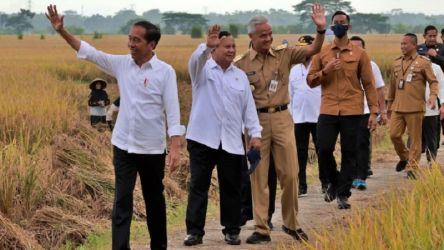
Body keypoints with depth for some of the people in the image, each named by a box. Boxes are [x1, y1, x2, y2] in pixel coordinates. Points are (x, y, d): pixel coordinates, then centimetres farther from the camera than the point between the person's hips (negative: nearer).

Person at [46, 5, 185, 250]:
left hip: (152, 148, -2)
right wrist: (62, 31, -9)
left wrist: (175, 147, -18)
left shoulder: (165, 72, -10)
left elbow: (172, 110, -12)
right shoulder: (121, 64, 1)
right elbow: (89, 52, 2)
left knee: (154, 200, 13)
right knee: (122, 200, -2)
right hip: (123, 145, 2)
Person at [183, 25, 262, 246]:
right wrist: (206, 45, -43)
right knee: (198, 186, -1)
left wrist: (255, 133, 1)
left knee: (231, 188, 7)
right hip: (203, 138, -3)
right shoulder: (202, 69, 2)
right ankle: (194, 231, 3)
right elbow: (195, 60, -23)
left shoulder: (240, 76, 12)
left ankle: (232, 230, 16)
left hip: (232, 141, 3)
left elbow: (248, 107, 11)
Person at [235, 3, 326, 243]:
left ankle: (291, 223, 20)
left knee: (290, 173, 4)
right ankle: (261, 229, 9)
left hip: (282, 118, 1)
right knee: (258, 176, 3)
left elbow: (313, 50, -4)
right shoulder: (241, 63, 0)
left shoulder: (284, 54, 4)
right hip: (257, 120, -1)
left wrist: (321, 29, -19)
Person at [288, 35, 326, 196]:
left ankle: (325, 183, 14)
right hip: (299, 118, 4)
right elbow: (290, 94, 12)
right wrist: (290, 114, 9)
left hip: (318, 117, -4)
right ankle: (302, 185, 10)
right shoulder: (294, 70, 9)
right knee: (301, 153, 5)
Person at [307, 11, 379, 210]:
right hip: (328, 110, 1)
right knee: (324, 149, -7)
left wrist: (373, 111, -1)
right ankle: (334, 182, 19)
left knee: (349, 153, 1)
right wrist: (325, 71, -11)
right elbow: (310, 80, 9)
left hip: (352, 111, -1)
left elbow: (369, 84, 5)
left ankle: (343, 193, 11)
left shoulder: (359, 53, 5)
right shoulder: (322, 52, 8)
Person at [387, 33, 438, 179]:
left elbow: (433, 81, -3)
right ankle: (404, 157, 26)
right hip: (397, 107, 5)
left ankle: (412, 168, 6)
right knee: (394, 135, 1)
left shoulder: (423, 63, -2)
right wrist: (389, 106, 21)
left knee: (415, 138, -1)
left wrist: (433, 96, -21)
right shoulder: (396, 63, 13)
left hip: (415, 108, -5)